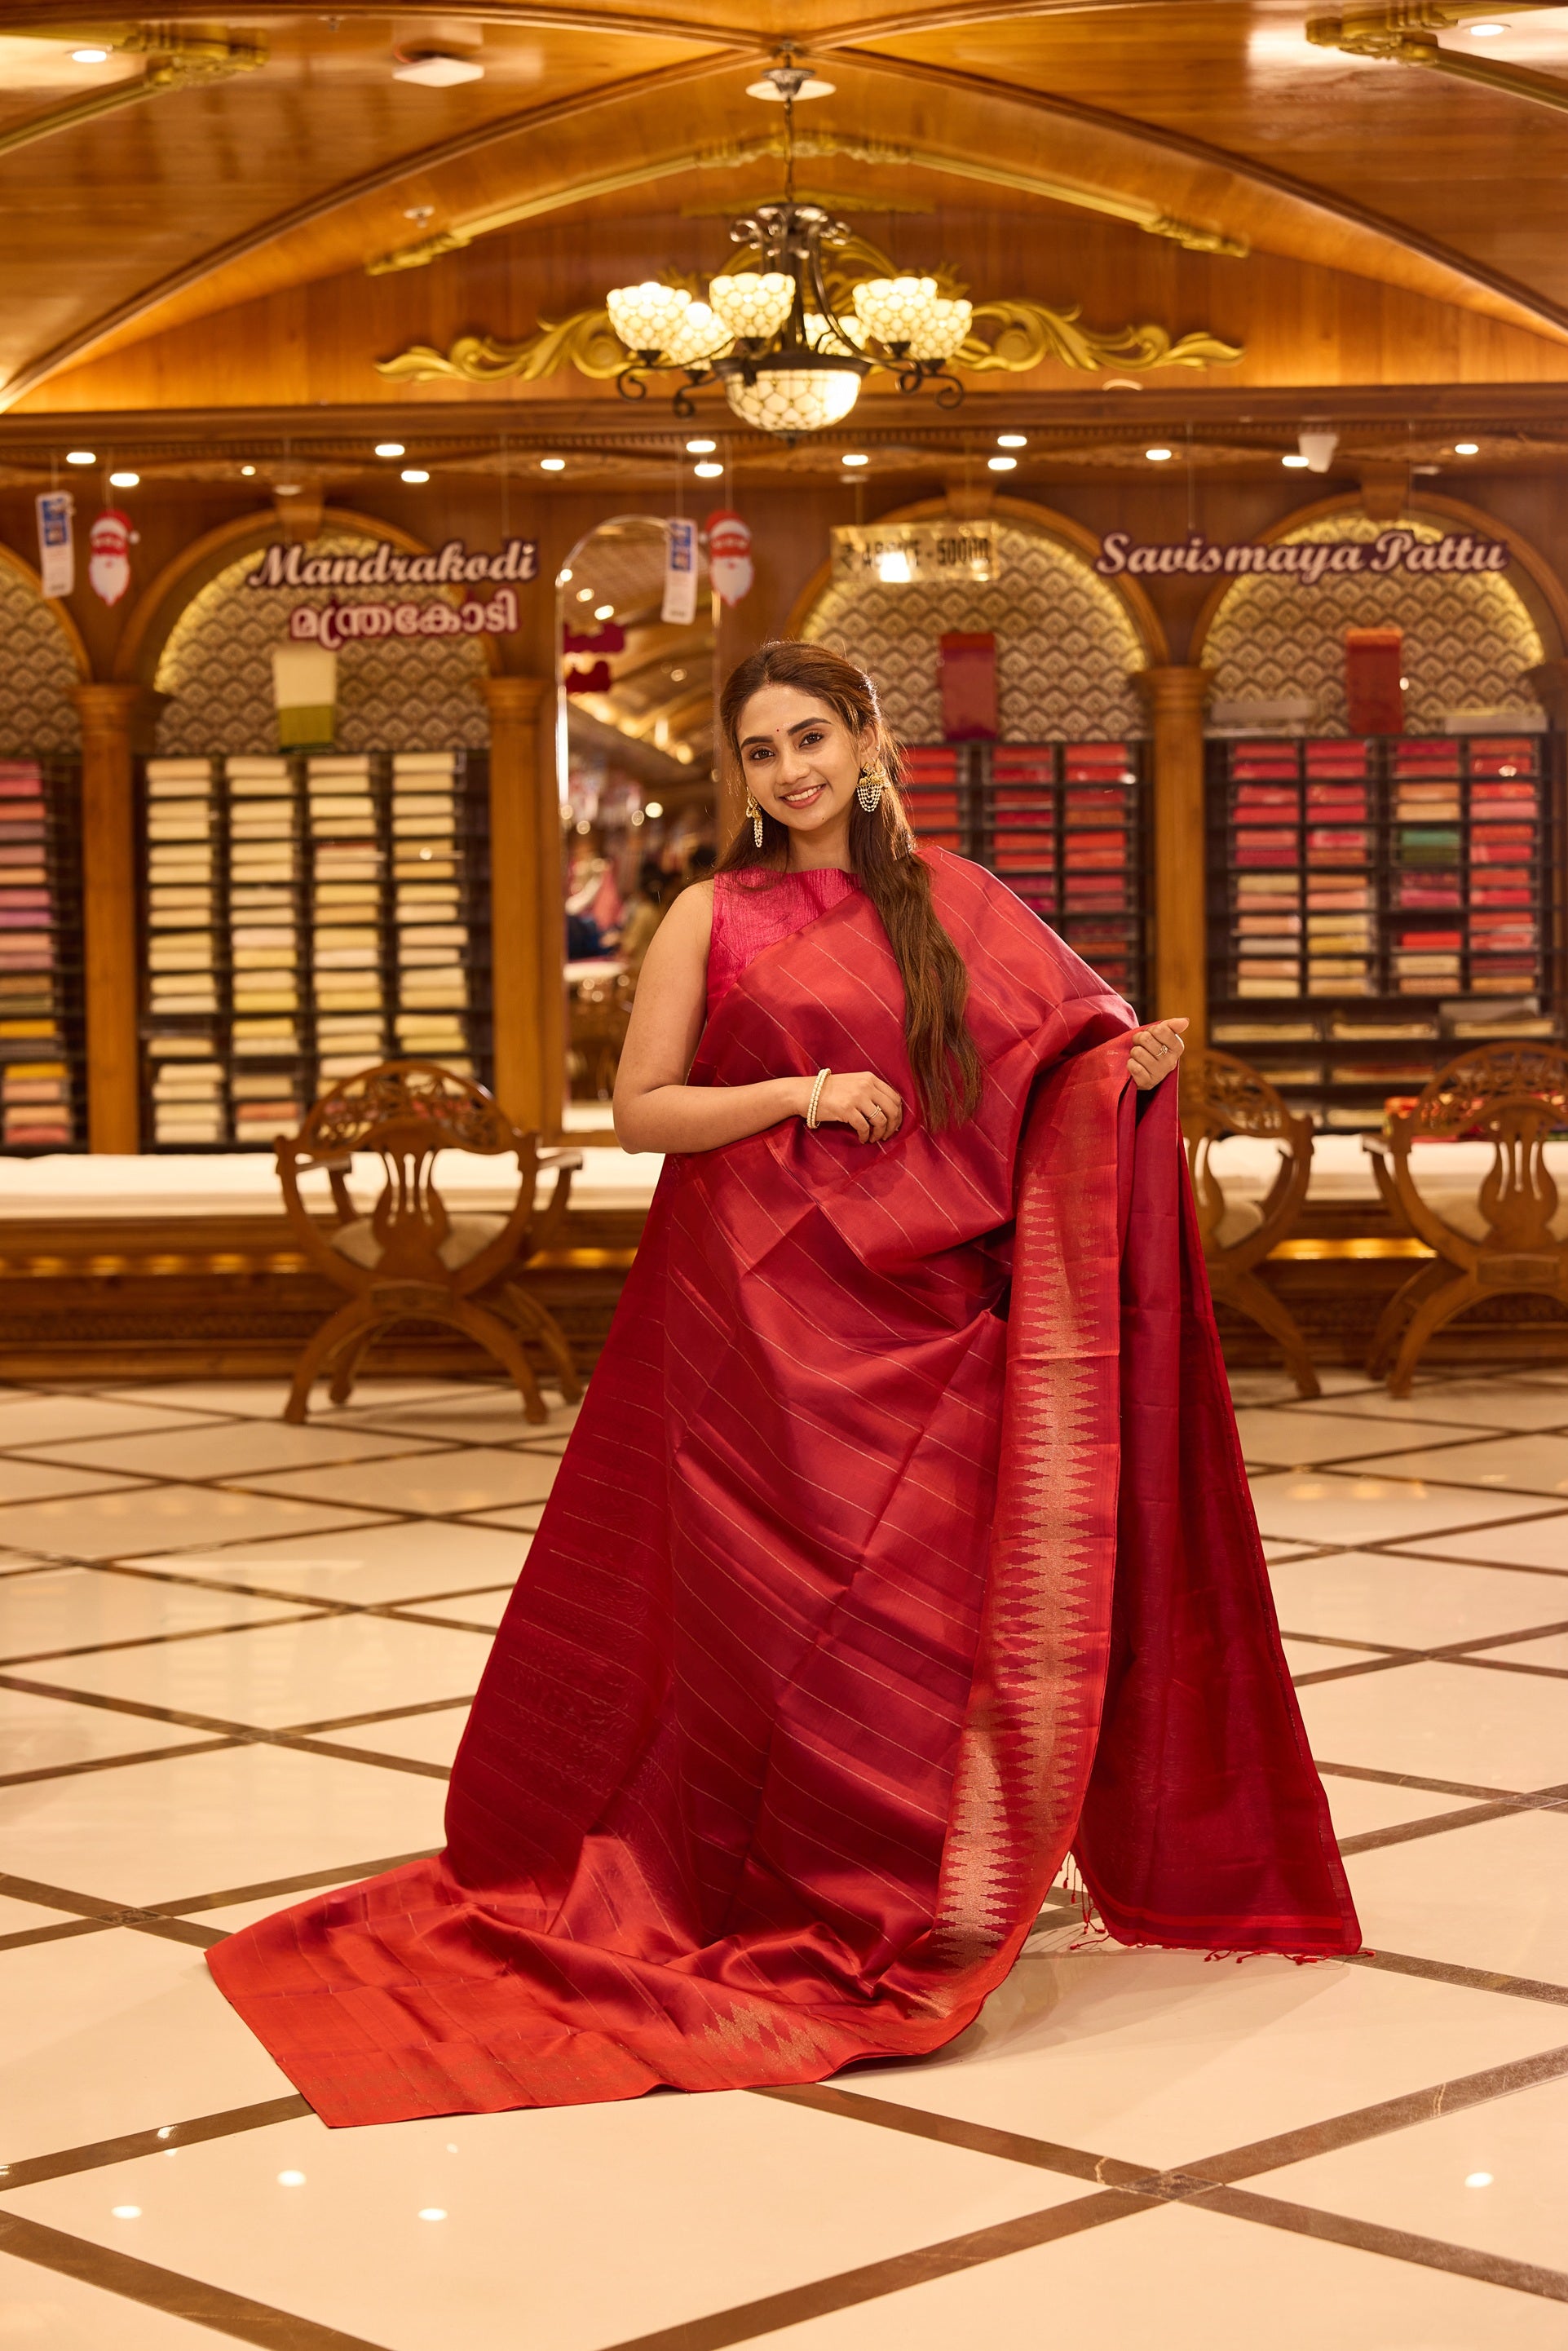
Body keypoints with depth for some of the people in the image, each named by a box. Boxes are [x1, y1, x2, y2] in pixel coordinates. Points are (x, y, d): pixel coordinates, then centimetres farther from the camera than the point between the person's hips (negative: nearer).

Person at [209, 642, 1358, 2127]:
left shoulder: (951, 902, 9)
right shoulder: (713, 916, 3)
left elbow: (1058, 1060, 12)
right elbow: (638, 1111, -1)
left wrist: (1130, 1072, -9)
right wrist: (803, 1094, -12)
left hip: (917, 1315, 2)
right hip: (757, 1312, -2)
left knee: (913, 1601, 1)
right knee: (765, 1600, -1)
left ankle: (901, 1896, 14)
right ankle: (773, 1903, 10)